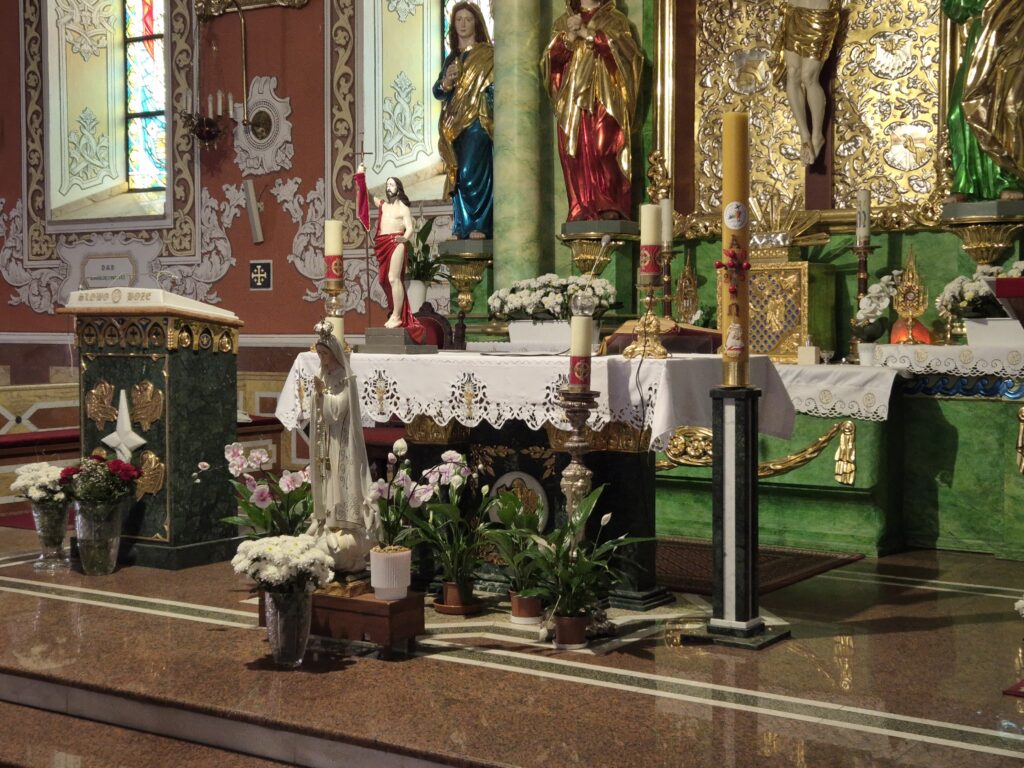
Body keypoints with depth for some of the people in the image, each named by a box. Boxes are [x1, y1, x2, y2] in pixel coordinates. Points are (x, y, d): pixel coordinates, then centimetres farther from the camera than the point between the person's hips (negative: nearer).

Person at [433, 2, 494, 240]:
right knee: (456, 175, 2)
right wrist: (446, 82, -8)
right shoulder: (452, 58, 18)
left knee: (472, 173, -15)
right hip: (454, 124, 6)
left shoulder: (487, 55, 2)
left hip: (478, 121, -6)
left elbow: (494, 87, -6)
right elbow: (437, 91, 13)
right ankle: (461, 228, 4)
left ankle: (479, 227, -13)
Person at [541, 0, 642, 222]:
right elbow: (550, 59, 9)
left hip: (605, 98, -2)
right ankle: (581, 210, -8)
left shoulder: (615, 19, 14)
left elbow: (626, 48, -5)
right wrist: (569, 36, -8)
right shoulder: (563, 22, 20)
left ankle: (610, 208, -18)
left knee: (604, 150, -16)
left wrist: (588, 33, -9)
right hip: (573, 97, 2)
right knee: (577, 153, -6)